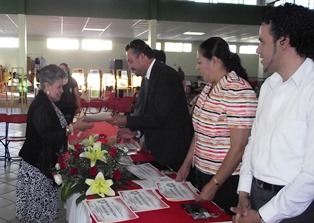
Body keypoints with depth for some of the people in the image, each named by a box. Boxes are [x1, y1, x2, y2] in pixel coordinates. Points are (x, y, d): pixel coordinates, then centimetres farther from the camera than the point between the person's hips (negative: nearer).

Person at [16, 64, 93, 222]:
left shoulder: (48, 104, 9)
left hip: (46, 162, 9)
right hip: (38, 163, -9)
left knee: (43, 205, 18)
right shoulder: (40, 106, -22)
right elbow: (48, 137, -27)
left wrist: (72, 125, 5)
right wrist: (72, 128, -24)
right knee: (37, 207, 4)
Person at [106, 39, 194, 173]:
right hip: (158, 147, 9)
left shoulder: (165, 75, -20)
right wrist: (135, 130, 0)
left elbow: (158, 117, -24)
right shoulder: (147, 76, 9)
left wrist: (127, 121, -16)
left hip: (173, 147, -9)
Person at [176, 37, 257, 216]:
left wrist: (214, 184, -18)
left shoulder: (238, 92, -22)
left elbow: (238, 148, -22)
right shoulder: (209, 88, 5)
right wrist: (187, 164, 13)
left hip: (227, 180, -8)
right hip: (202, 173, 8)